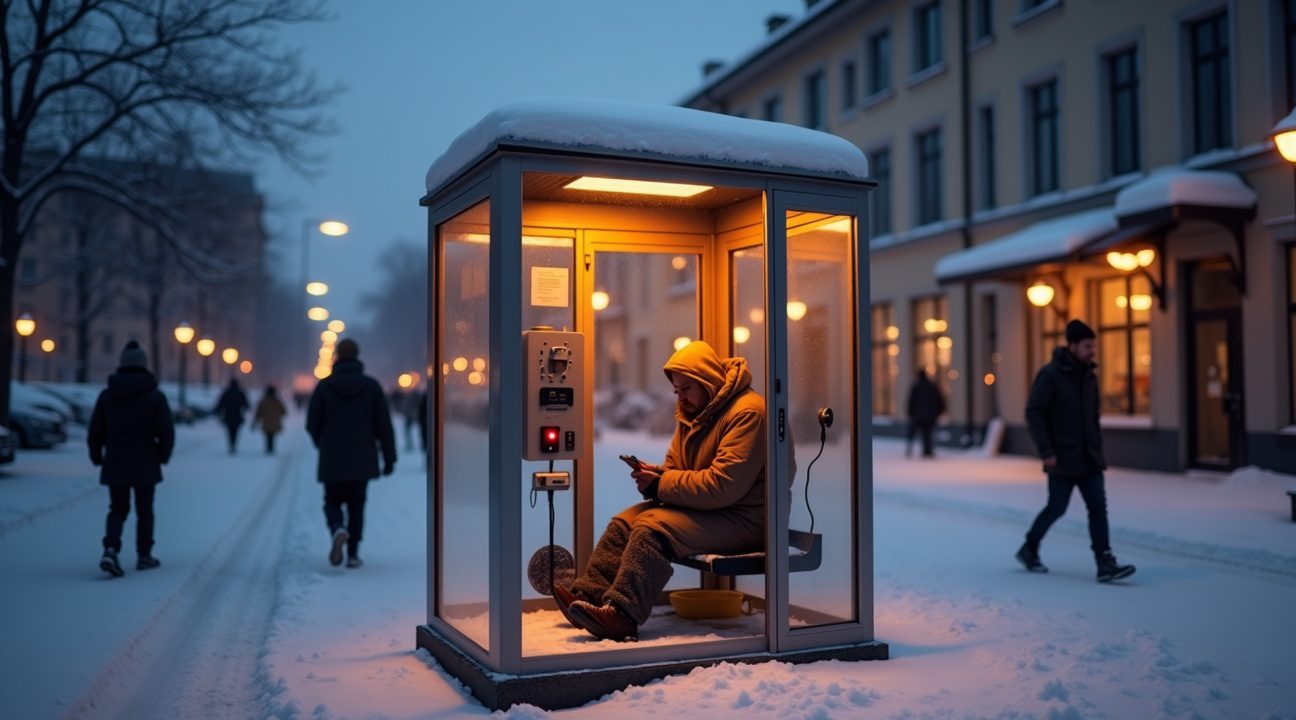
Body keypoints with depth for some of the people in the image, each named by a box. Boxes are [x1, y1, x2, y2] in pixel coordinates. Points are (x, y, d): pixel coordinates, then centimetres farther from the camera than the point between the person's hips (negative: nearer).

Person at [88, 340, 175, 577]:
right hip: (145, 466, -2)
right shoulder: (155, 396, -7)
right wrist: (162, 457, 7)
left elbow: (94, 433, 2)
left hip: (114, 465, 2)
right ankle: (144, 556, 19)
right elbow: (167, 433, -10)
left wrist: (97, 458, 16)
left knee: (118, 509, 12)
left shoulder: (107, 395, 1)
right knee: (144, 511, 12)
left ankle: (111, 550, -9)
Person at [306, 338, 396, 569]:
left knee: (332, 503, 13)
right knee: (356, 506, 13)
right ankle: (353, 554, 9)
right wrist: (389, 458, 2)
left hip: (332, 460, -1)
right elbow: (384, 425, -5)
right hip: (362, 460, 1)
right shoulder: (371, 385, -3)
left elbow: (312, 424, 0)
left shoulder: (324, 386, -4)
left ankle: (338, 531, -17)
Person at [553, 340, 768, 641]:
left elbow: (722, 485, -26)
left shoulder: (747, 412, -19)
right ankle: (588, 595, -11)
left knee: (653, 528, -27)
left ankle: (622, 614, -30)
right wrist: (654, 475, -8)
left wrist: (660, 485, -19)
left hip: (743, 517, -10)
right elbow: (674, 468, 17)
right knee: (625, 521, -4)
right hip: (705, 506, 10)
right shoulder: (692, 412, 13)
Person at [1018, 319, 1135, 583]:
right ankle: (1029, 549, 25)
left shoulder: (1089, 376, 10)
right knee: (1056, 508, 4)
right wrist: (1046, 452, -19)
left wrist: (1097, 448, 12)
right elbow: (1033, 413, -16)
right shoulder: (1050, 374, -12)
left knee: (1098, 507, -2)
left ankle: (1105, 563, -1)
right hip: (1062, 460, -6)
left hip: (1089, 459, 6)